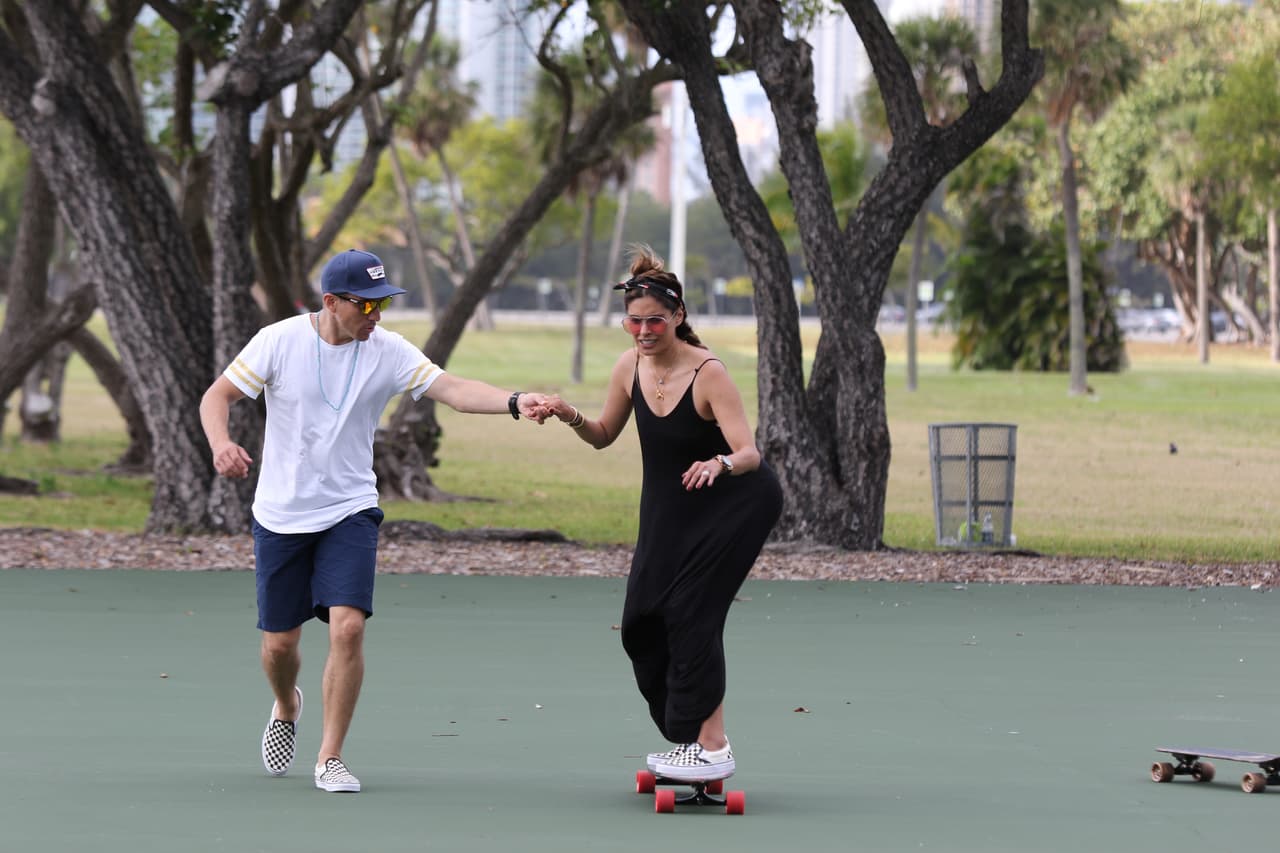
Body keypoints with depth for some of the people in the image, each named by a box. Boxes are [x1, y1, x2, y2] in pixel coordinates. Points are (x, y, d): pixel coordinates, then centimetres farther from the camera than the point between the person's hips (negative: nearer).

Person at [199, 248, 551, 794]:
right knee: (279, 642, 6)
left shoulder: (387, 351, -7)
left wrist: (514, 403, -36)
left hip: (350, 512, 0)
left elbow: (452, 389, -18)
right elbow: (216, 396, -4)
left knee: (348, 627, -18)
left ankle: (330, 758, -4)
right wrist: (221, 443, -26)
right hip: (280, 516, 0)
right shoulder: (280, 341, -10)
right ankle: (286, 707, 43)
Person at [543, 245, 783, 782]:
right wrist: (572, 418, -14)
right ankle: (691, 737, 18)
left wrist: (721, 464, -55)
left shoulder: (708, 374, -26)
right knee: (642, 622, 5)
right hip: (671, 511, 7)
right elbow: (603, 436, 7)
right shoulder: (630, 367, -7)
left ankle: (711, 749, -12)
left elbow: (750, 454, -32)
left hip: (735, 504, -7)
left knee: (691, 612, -16)